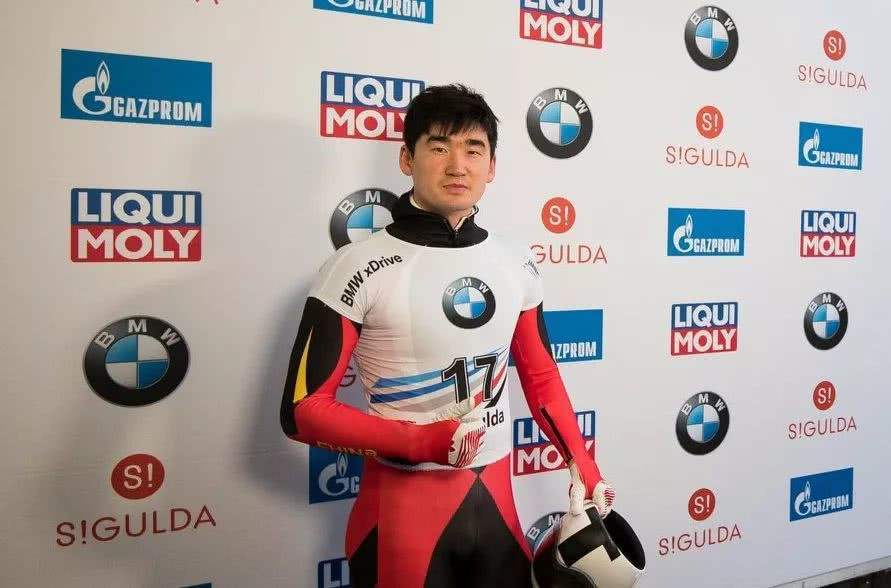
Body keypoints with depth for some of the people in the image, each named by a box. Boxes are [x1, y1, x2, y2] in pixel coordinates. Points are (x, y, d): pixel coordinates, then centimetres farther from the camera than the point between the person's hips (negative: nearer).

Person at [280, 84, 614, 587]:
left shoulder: (518, 266, 1)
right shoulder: (359, 269, -14)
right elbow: (304, 409, -13)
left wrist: (584, 467, 7)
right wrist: (420, 441, -23)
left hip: (496, 497, 5)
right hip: (405, 502, -4)